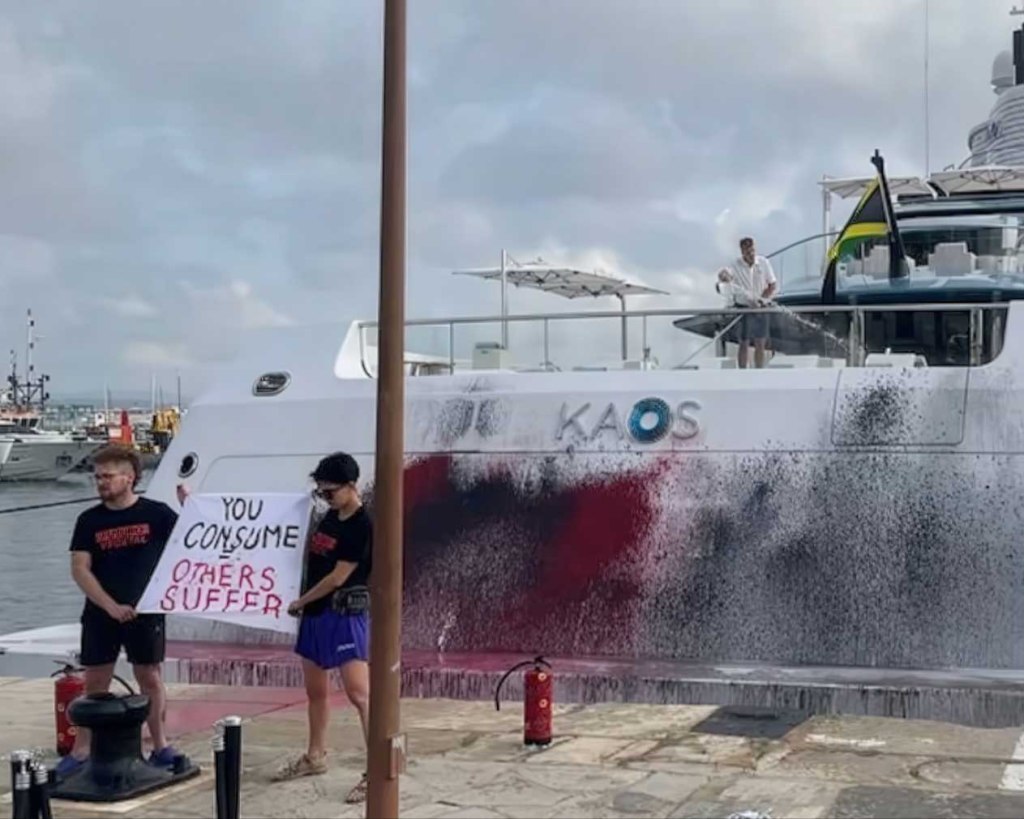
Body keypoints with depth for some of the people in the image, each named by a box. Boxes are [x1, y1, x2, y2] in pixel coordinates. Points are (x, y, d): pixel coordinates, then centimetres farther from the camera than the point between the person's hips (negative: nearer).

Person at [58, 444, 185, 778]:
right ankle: (80, 751, 15)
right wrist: (111, 606, -15)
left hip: (145, 613, -1)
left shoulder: (156, 513, -3)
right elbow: (80, 570, -5)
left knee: (150, 678, 6)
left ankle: (161, 747, 18)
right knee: (95, 682, 7)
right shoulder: (89, 520, 1)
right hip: (101, 615, 1)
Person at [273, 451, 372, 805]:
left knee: (359, 693, -13)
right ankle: (315, 756, 33)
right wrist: (304, 605, 10)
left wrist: (299, 602, -5)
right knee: (315, 690, 18)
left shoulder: (363, 526, -14)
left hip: (345, 615, -9)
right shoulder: (330, 517, 11)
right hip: (315, 613, 9)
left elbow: (338, 576, -15)